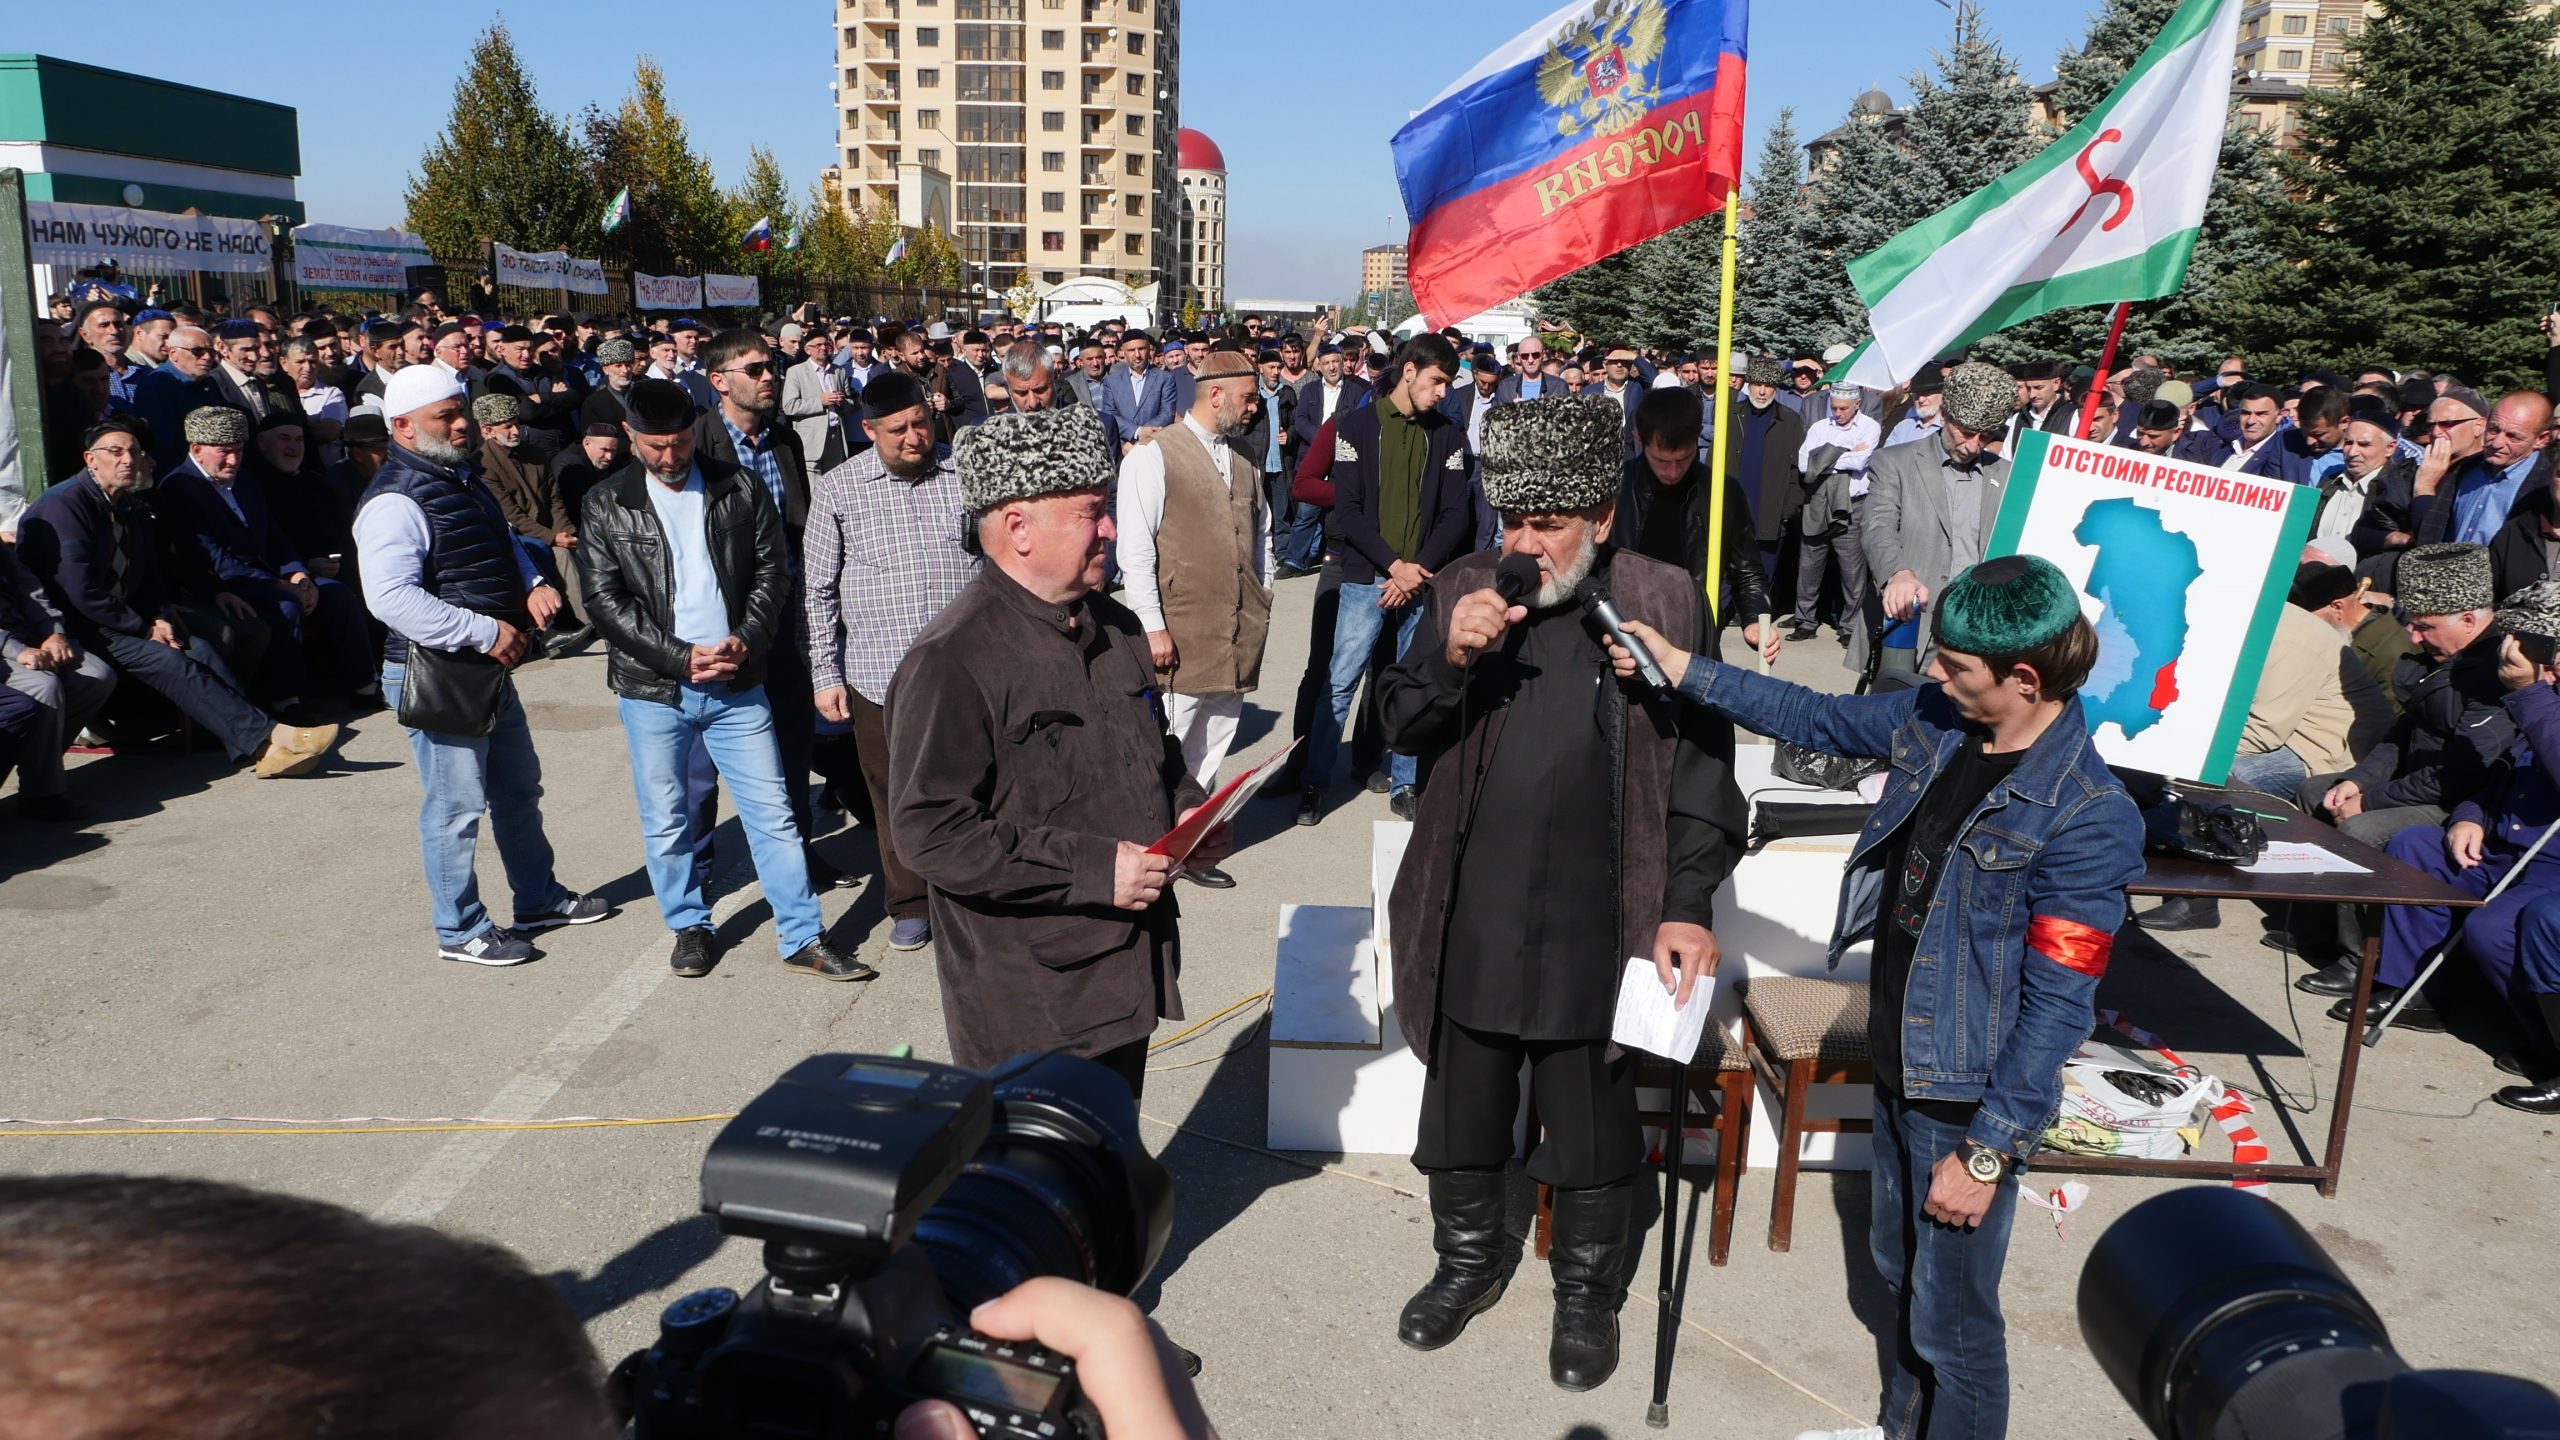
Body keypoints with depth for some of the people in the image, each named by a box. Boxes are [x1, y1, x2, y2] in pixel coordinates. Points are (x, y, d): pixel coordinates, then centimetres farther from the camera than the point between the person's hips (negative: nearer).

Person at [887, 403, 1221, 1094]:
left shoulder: (1114, 626, 9)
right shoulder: (954, 660, -19)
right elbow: (931, 831, -23)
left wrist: (1185, 809, 3)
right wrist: (1092, 869, -24)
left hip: (1127, 972, 8)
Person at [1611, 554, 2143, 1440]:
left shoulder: (2085, 819, -26)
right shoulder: (1934, 720, -5)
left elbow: (2057, 1007, -23)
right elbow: (1817, 719, 12)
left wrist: (1986, 1153, -20)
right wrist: (1682, 670, 9)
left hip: (1971, 1100, -8)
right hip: (1897, 1065, 8)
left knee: (1951, 1319, 9)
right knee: (1897, 1269, 26)